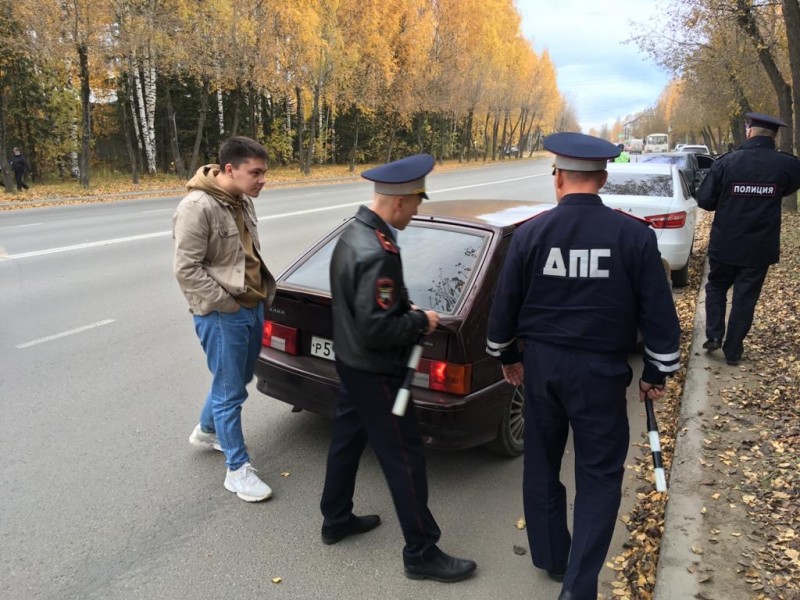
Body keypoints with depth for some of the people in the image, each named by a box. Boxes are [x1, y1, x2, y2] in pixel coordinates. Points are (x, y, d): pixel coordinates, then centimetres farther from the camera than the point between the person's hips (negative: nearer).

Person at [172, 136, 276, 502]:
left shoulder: (243, 201, 8)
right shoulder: (198, 207, -20)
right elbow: (186, 269, -20)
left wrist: (264, 292, 12)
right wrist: (225, 305, -18)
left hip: (253, 308, 9)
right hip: (222, 317, -9)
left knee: (238, 381, 23)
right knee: (230, 392, 2)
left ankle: (206, 431, 47)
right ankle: (238, 470, 17)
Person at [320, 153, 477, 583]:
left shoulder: (353, 234, 4)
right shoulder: (378, 253, -29)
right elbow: (377, 328, -30)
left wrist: (405, 310, 5)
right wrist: (421, 321, -15)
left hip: (350, 361, 10)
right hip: (374, 373, -10)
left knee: (347, 440, 22)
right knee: (404, 457, 2)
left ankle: (336, 520, 40)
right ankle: (422, 554, 17)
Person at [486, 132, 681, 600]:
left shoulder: (530, 233, -7)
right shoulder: (634, 235, -10)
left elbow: (506, 303, 0)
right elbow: (659, 312, -5)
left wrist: (508, 355, 16)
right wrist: (657, 372, 8)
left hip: (542, 364, 2)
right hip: (600, 369, -2)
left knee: (541, 463, 19)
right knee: (599, 476, 10)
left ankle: (551, 558, 36)